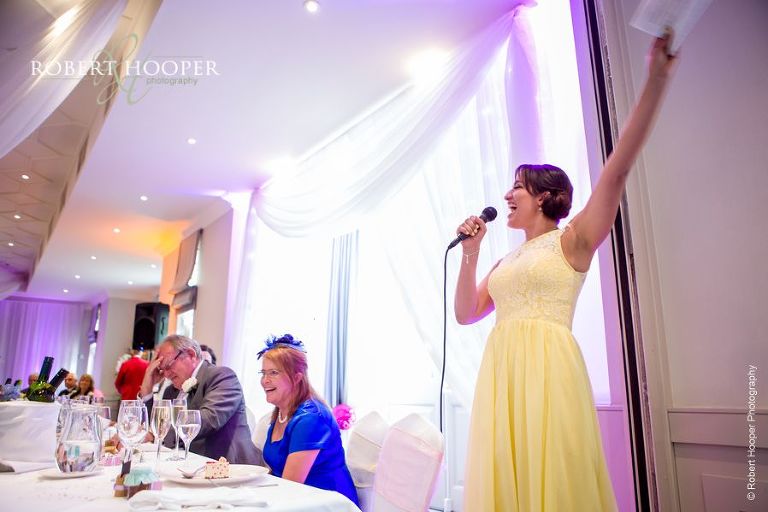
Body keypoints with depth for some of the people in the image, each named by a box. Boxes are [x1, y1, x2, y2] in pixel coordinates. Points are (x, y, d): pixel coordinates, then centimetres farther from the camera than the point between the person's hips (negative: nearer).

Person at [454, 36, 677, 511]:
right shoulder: (506, 261, 21)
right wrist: (469, 254, 10)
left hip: (548, 367, -6)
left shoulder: (571, 241, 4)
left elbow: (617, 168, -9)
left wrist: (656, 80, -15)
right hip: (501, 373, 6)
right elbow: (465, 314, 18)